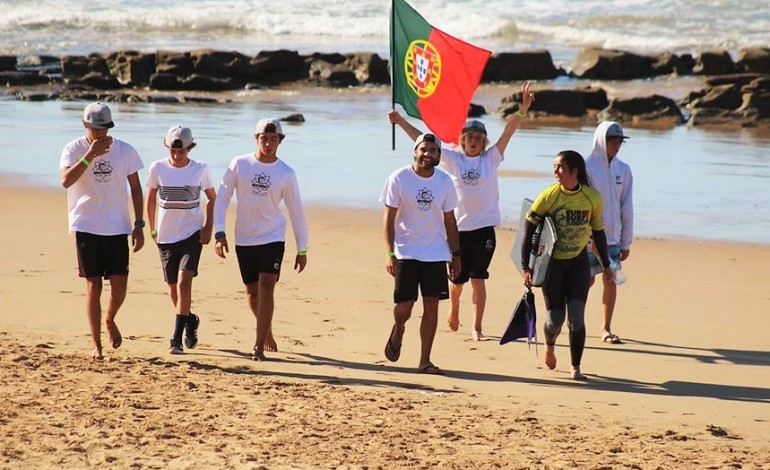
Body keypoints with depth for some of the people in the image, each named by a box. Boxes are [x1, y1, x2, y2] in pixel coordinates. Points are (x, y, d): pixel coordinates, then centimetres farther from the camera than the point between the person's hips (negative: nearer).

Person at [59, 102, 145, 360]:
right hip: (86, 227, -2)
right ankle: (96, 345, 9)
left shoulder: (125, 150, 2)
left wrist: (139, 224, 3)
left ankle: (109, 320, 30)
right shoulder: (74, 149, -4)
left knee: (119, 287, -2)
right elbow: (66, 180, -20)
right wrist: (90, 155, -24)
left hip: (117, 227, 2)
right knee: (93, 286, 0)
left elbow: (136, 188, 8)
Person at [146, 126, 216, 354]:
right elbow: (150, 199, 11)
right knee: (174, 288, 8)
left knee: (184, 282, -17)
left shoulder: (200, 169, -4)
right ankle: (190, 320, 37)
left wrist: (208, 228, 2)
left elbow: (212, 198, 10)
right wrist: (152, 230, 10)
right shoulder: (157, 168, -3)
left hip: (192, 233, -2)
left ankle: (177, 337, -17)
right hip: (166, 236, 2)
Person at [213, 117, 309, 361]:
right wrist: (219, 233, -8)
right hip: (244, 239, 2)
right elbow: (222, 198, 1)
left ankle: (259, 346, -10)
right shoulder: (240, 165, -4)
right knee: (252, 292, 10)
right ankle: (267, 331, 36)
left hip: (272, 238, -2)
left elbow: (296, 211, 4)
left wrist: (302, 249, 5)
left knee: (266, 288, -14)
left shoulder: (286, 174, -4)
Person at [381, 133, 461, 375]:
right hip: (406, 253, -3)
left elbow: (449, 220, 12)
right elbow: (389, 218, -5)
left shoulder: (444, 182, 4)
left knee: (432, 306, -2)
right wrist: (389, 253, -13)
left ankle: (425, 361, 2)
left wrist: (455, 254, 10)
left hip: (436, 254, 3)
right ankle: (397, 332, 33)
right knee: (404, 306, -2)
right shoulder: (399, 179, -6)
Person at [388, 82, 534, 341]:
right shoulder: (452, 159, 3)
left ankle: (477, 327, 4)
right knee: (458, 278, 8)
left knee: (478, 278, -2)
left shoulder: (491, 158, 2)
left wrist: (523, 109, -21)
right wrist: (401, 122, -8)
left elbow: (508, 131, -9)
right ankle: (454, 310, 39)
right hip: (458, 227, 1)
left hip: (484, 227, -1)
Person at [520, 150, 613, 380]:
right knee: (555, 317, 2)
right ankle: (549, 346, 37)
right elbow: (529, 231, -9)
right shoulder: (548, 196, -13)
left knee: (576, 316, -9)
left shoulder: (592, 198, -7)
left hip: (578, 262, 1)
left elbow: (598, 232, 8)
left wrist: (606, 264, 15)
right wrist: (525, 267, -13)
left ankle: (576, 368, 2)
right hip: (551, 263, -1)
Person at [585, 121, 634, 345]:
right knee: (587, 280, 0)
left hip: (613, 236, 4)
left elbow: (627, 207, 8)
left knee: (611, 280, 2)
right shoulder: (586, 166, -7)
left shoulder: (623, 170, 5)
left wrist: (627, 242, 7)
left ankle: (606, 328, 8)